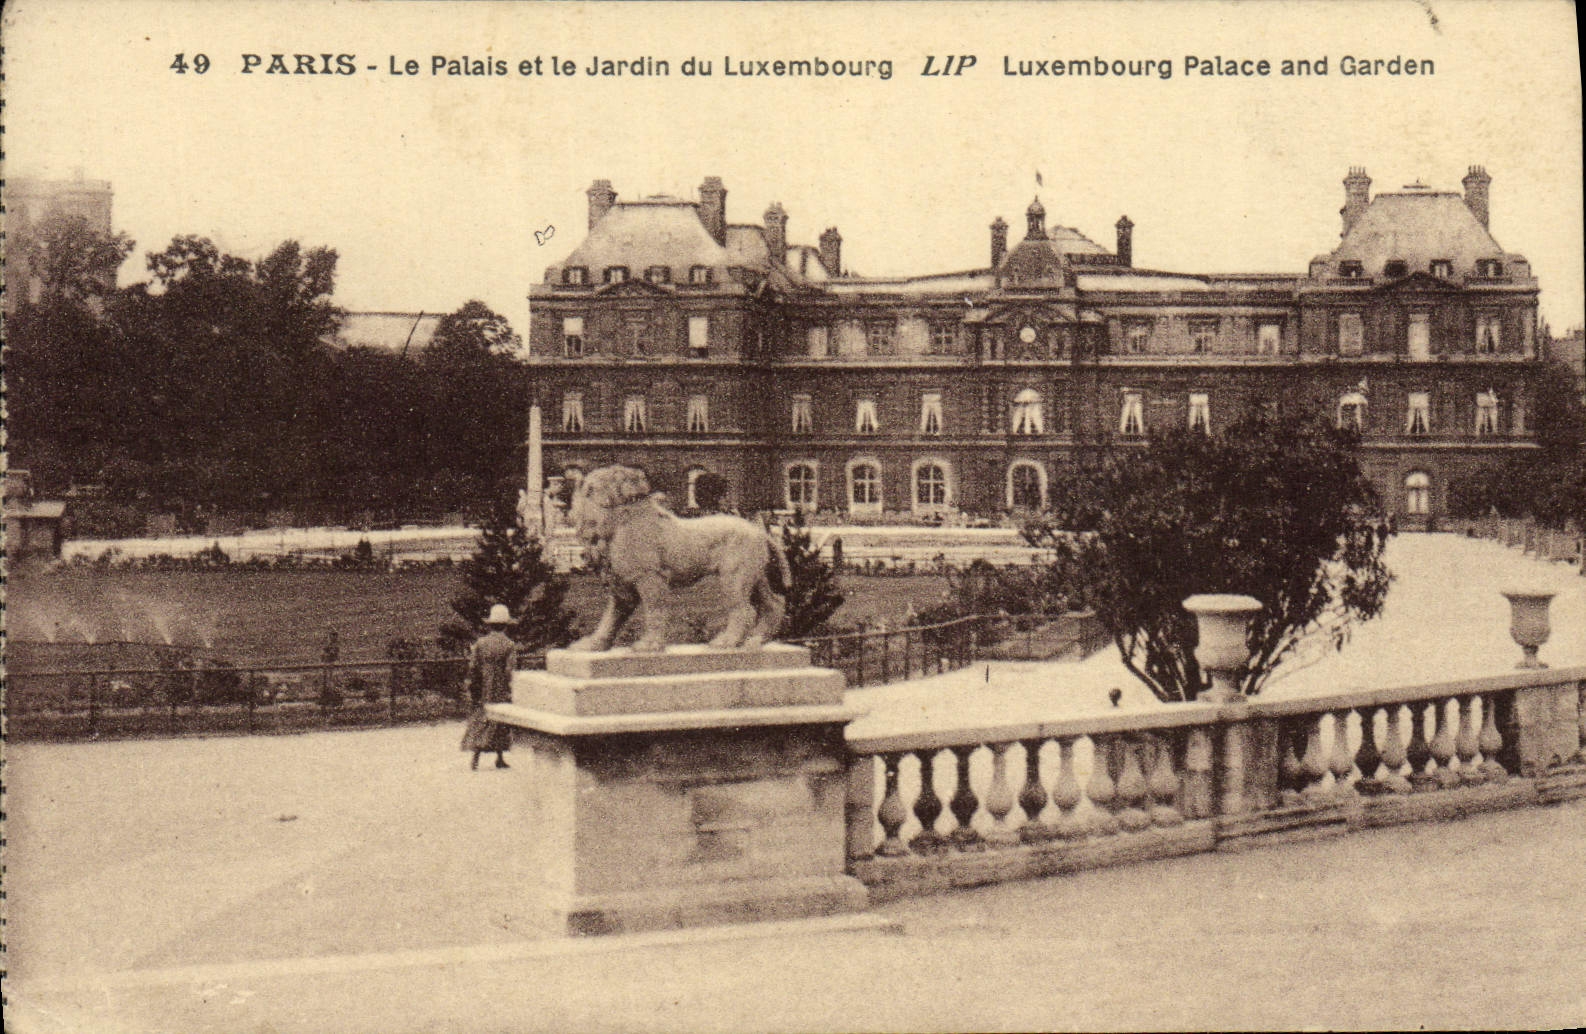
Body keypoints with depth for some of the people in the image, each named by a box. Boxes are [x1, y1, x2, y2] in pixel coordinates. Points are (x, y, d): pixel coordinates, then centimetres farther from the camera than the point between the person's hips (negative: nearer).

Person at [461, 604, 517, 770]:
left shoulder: (479, 643, -1)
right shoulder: (509, 645, -9)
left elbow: (473, 667, 0)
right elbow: (510, 671, -12)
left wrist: (469, 683, 11)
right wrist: (510, 692, -6)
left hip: (483, 693, 2)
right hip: (501, 693, -2)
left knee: (479, 722, 7)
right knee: (501, 723, 10)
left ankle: (475, 759, 0)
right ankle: (500, 757, 13)